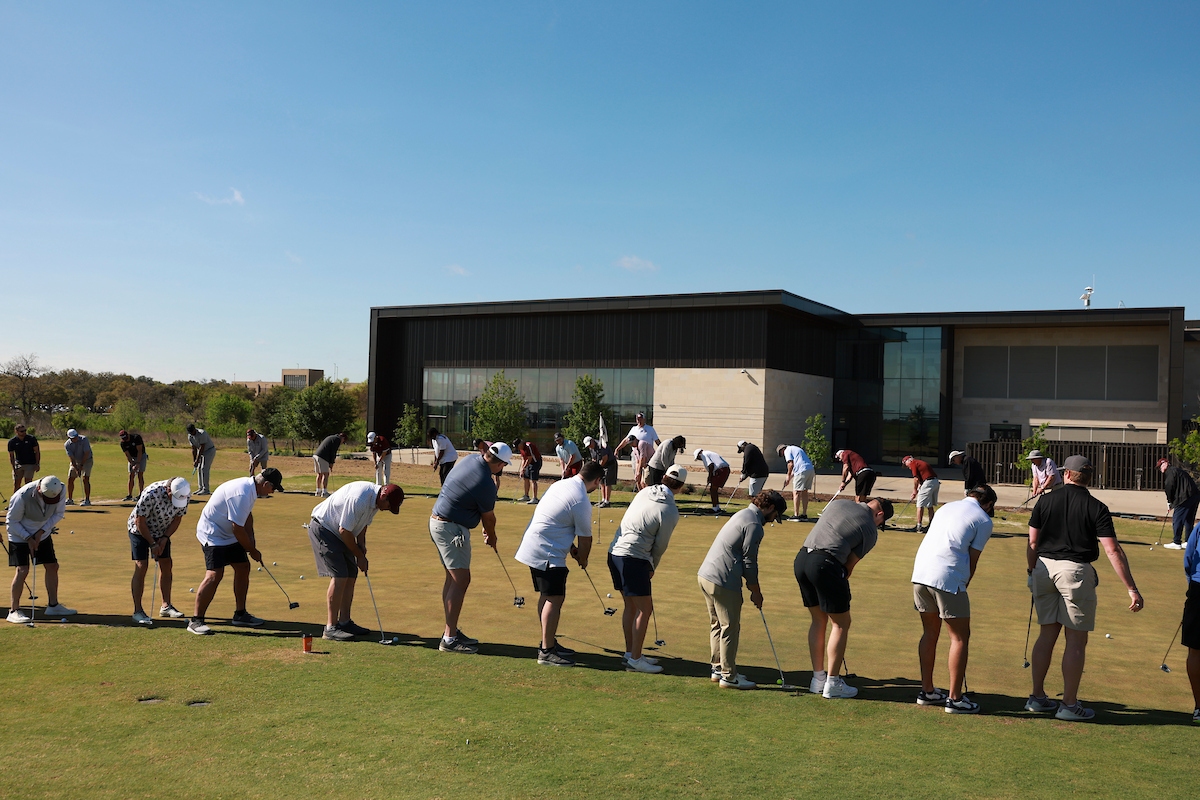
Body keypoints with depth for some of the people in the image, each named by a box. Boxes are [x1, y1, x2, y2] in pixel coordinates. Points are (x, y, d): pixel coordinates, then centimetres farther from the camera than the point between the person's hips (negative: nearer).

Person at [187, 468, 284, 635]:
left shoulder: (250, 488, 2)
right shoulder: (241, 494, -30)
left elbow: (248, 516, 16)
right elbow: (237, 529, -26)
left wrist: (251, 541, 6)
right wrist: (253, 551, -13)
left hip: (229, 534, 11)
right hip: (213, 535, -10)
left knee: (243, 567, 11)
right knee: (214, 575, -18)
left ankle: (240, 614, 19)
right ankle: (196, 621, -12)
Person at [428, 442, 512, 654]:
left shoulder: (469, 460, 4)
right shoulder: (485, 484, -22)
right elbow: (489, 518, -4)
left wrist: (486, 530, 19)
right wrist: (491, 537, 16)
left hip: (437, 522, 10)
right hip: (452, 530, -10)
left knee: (452, 578, 15)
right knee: (461, 580, -7)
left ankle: (451, 631, 21)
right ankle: (449, 639, -6)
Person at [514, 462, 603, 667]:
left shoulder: (560, 484, 9)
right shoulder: (582, 502, -17)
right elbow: (585, 538, -7)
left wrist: (571, 547, 22)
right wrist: (583, 560, 11)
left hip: (533, 546, 10)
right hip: (548, 553, -10)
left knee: (547, 597, 17)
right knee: (554, 599, -6)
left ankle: (549, 642, 27)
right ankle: (547, 652, -4)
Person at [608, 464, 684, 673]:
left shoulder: (645, 492, 6)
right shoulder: (670, 512, -12)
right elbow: (660, 546, -3)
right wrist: (652, 568, 17)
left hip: (616, 552, 8)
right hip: (633, 559, -8)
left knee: (631, 606, 18)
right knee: (645, 609, 1)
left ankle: (631, 653, 28)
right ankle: (635, 659, 5)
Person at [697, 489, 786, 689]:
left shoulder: (743, 515, 17)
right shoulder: (754, 525, -14)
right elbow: (749, 562, -13)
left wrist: (752, 586, 20)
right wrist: (756, 592, -1)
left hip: (706, 575, 10)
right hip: (722, 582, -10)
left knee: (717, 625, 18)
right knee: (730, 628, 1)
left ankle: (718, 668, 27)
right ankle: (728, 676, 8)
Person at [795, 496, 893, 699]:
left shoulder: (839, 503, 19)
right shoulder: (870, 530, 5)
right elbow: (849, 564, 4)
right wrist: (842, 581, 21)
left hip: (801, 558, 7)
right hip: (825, 564, -7)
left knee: (818, 620, 19)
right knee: (841, 623, 8)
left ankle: (818, 678, 24)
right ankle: (832, 684, 10)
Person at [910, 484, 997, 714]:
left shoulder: (947, 507, 23)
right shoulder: (984, 521, 4)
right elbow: (972, 561, 3)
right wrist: (963, 587, 16)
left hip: (920, 573, 7)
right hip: (948, 578, -7)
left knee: (930, 633, 18)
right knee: (960, 637, 5)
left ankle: (927, 691, 23)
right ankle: (954, 698, 8)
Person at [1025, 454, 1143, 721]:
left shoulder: (1045, 501, 3)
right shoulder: (1096, 508, -5)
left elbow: (1032, 543, 5)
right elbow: (1113, 551, -11)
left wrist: (1033, 572, 18)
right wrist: (1132, 589, -9)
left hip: (1044, 568, 4)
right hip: (1076, 571, -4)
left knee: (1047, 634, 13)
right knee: (1076, 640, 4)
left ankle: (1037, 697, 19)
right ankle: (1069, 704, 8)